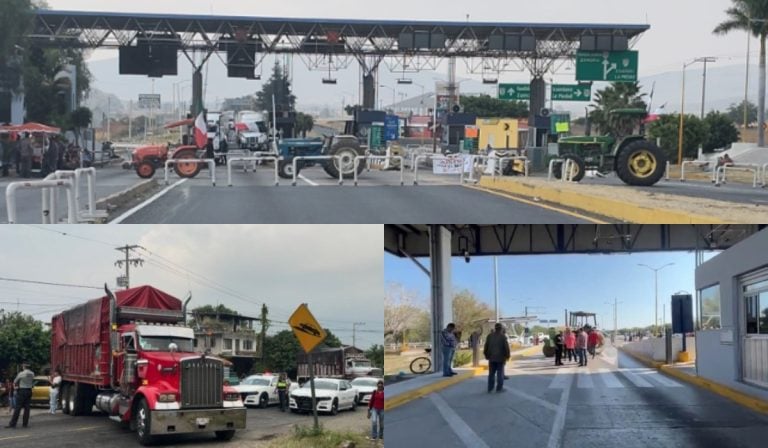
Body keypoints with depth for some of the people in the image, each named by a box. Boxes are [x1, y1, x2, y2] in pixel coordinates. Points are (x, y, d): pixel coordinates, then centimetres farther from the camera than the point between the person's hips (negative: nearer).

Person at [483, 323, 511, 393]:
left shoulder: (490, 336, 3)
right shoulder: (503, 336, -9)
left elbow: (486, 346, 6)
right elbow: (506, 347, -10)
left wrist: (486, 355, 16)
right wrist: (507, 356, 3)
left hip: (492, 358, 4)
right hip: (500, 358, -4)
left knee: (491, 373, 9)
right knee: (500, 373, 2)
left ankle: (490, 388, 9)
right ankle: (499, 388, 1)